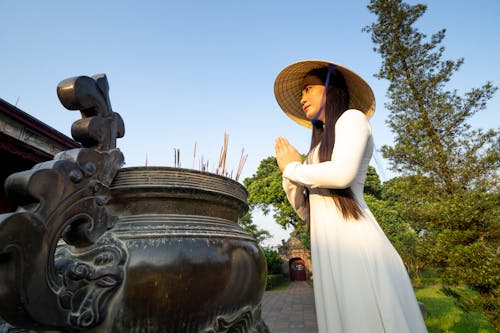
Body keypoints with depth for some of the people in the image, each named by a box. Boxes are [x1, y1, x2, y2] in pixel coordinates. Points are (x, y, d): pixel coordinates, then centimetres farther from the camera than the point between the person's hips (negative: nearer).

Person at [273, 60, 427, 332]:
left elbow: (342, 174, -19)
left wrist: (293, 168, -3)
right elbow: (306, 212, 19)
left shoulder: (351, 117, 3)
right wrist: (288, 174, 5)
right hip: (328, 250, 8)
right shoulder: (320, 146, 23)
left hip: (353, 243, -7)